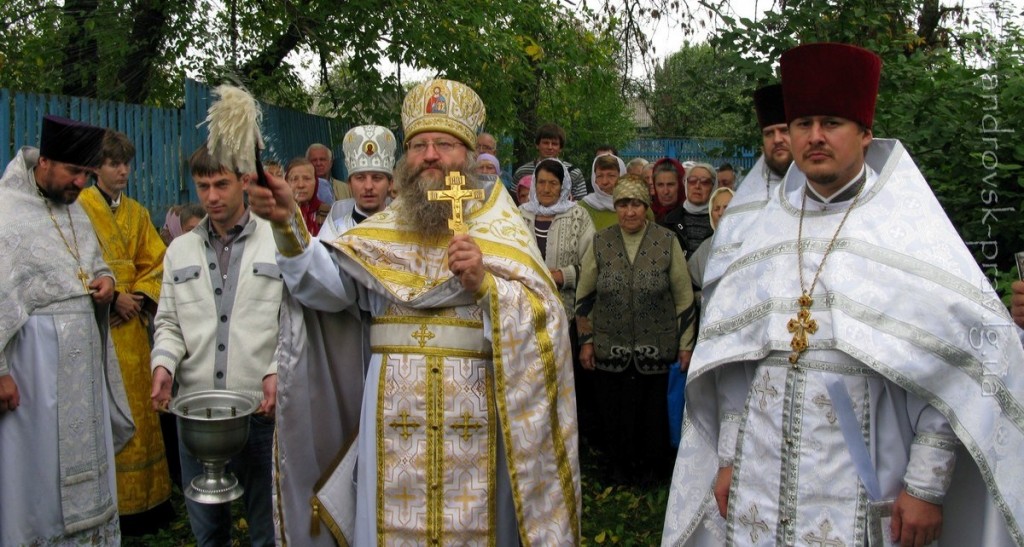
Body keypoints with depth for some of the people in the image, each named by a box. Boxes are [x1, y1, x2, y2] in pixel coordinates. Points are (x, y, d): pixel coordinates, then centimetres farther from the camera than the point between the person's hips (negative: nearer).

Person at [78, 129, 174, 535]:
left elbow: (156, 263, 13)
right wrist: (112, 297, -13)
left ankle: (143, 498, 16)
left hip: (131, 325, 5)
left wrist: (139, 298, -3)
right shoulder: (80, 208, -3)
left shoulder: (137, 213, 15)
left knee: (137, 408, 8)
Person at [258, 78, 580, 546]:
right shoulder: (380, 232, 10)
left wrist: (484, 285, -21)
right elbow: (325, 285, -6)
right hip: (395, 416, 2)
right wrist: (288, 226, -20)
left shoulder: (502, 228, 2)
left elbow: (541, 323, -8)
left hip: (473, 418, -2)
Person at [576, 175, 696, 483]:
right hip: (610, 350, 1)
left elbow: (684, 297, 2)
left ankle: (652, 467, 31)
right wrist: (586, 341, 5)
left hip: (656, 349, -1)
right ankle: (620, 466, 31)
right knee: (614, 412, 7)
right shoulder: (600, 243, 1)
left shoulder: (667, 242, -3)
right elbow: (583, 296, 7)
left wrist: (686, 344, 2)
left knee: (652, 410, 7)